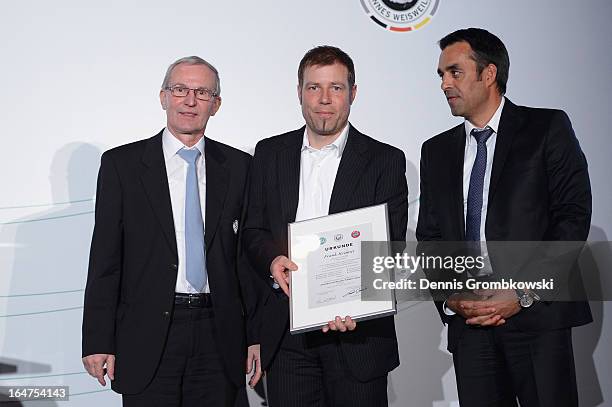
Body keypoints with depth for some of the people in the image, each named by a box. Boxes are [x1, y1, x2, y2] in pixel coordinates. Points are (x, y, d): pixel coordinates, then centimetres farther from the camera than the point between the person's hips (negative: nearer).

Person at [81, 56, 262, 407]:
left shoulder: (239, 166, 7)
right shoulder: (121, 164, 1)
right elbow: (105, 258, -1)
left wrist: (257, 334, 4)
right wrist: (98, 341, -5)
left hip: (219, 336, 2)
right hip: (149, 335, -2)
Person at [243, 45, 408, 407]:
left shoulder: (385, 161, 0)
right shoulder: (270, 154, 9)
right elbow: (253, 231, 11)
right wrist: (272, 260, -12)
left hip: (357, 333, -2)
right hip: (286, 337, 2)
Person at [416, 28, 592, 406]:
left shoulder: (547, 129, 2)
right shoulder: (437, 151, 14)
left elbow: (574, 217, -5)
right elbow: (429, 237, 13)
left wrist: (524, 293, -12)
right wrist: (449, 298, -4)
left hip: (538, 314, -3)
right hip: (468, 319, 3)